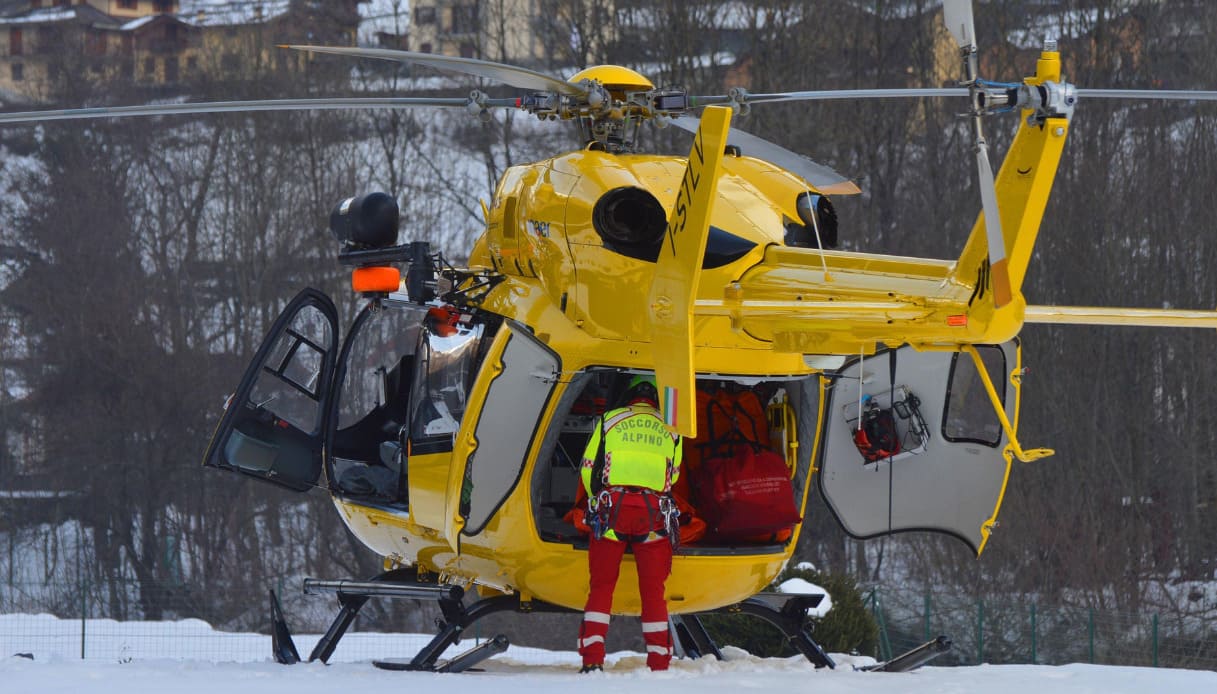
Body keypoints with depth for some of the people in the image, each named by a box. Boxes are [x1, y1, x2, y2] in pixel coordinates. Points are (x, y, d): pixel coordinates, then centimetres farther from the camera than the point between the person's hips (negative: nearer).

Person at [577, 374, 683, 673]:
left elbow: (589, 468, 11)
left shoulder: (609, 420, 11)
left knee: (601, 586, 5)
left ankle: (592, 659, -5)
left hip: (612, 507, -1)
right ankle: (659, 664, 4)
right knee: (653, 591, 7)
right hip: (654, 511, 1)